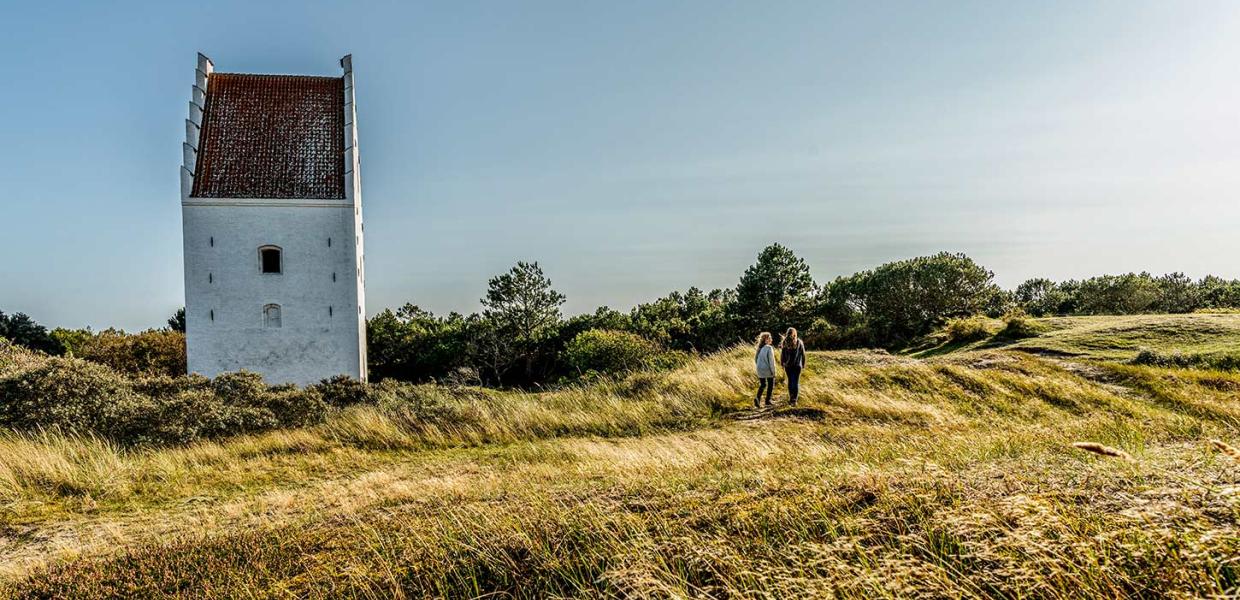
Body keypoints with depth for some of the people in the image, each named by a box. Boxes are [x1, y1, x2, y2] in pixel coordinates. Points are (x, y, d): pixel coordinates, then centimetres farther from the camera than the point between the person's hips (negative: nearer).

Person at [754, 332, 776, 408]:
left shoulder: (759, 348, 4)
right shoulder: (769, 348, -15)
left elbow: (755, 359, 9)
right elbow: (771, 360, -17)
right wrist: (773, 371, -11)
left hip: (760, 370, 5)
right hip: (768, 370, -5)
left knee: (762, 385, 14)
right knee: (771, 385, 14)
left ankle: (757, 398, -7)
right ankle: (768, 401, 17)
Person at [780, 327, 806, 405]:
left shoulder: (784, 342, -4)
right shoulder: (799, 342, -5)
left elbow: (782, 354, -2)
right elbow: (803, 354, -1)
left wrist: (782, 364, 9)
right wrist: (803, 364, 11)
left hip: (787, 365, 1)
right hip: (797, 365, -1)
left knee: (790, 381, 16)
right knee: (796, 382, 1)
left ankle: (791, 398, 23)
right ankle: (794, 400, -8)